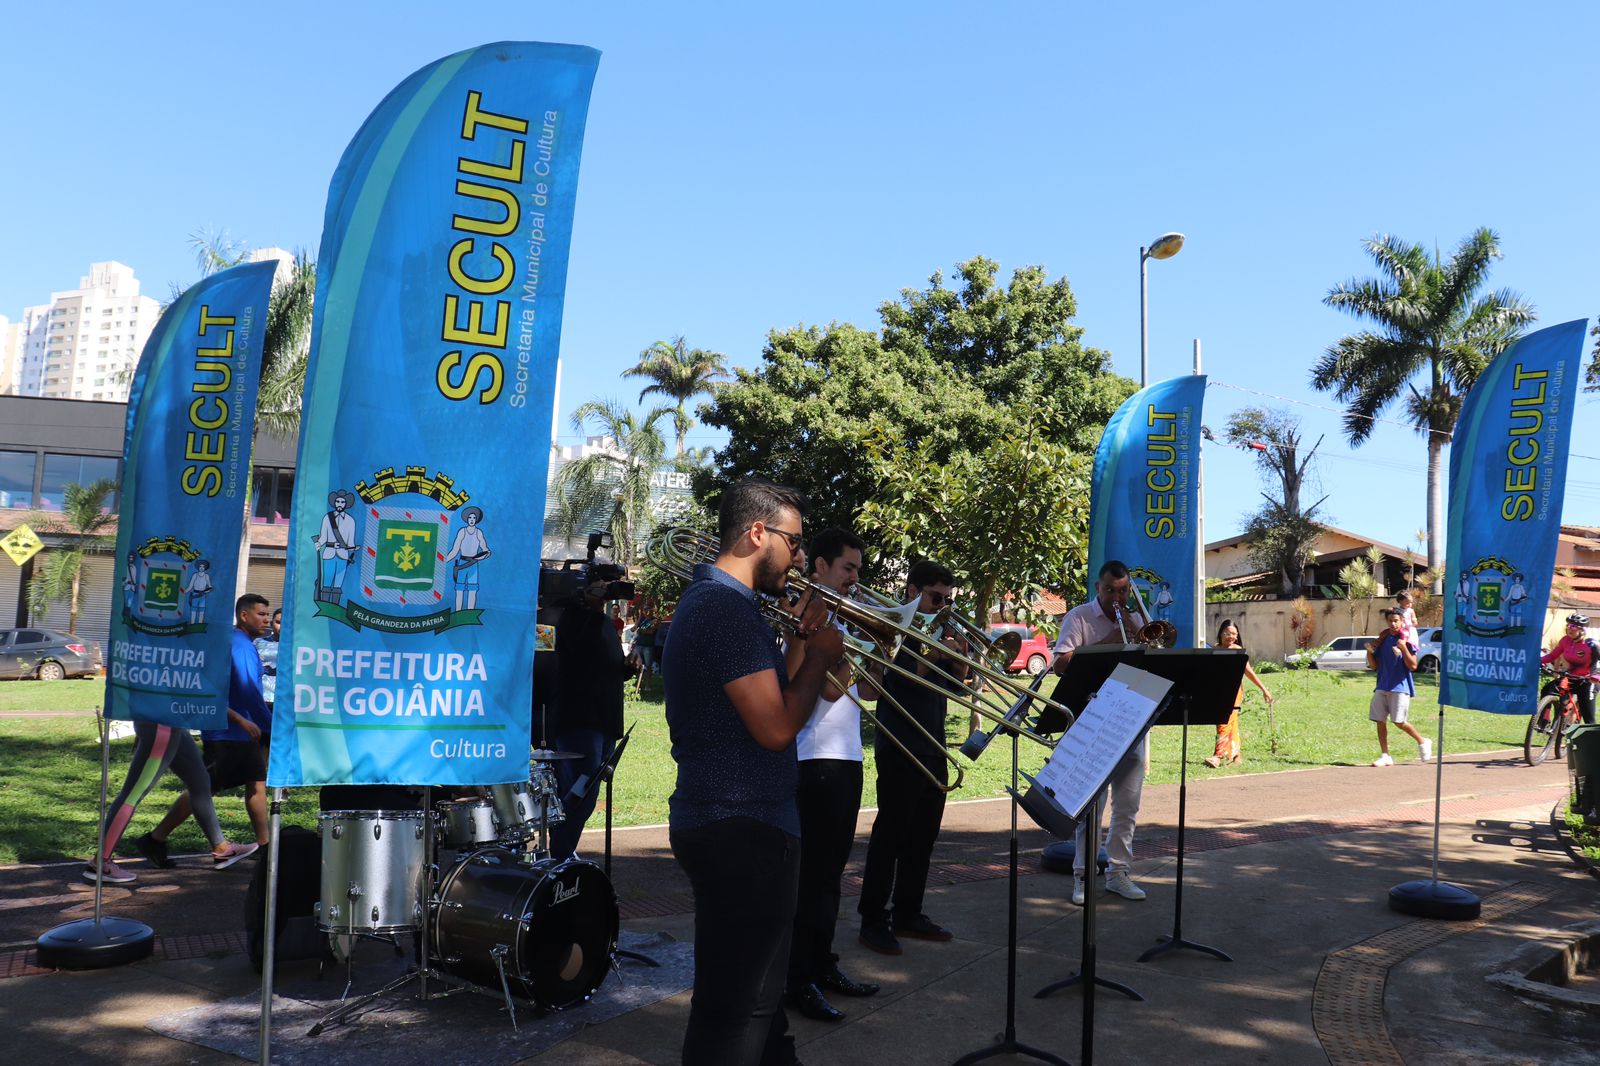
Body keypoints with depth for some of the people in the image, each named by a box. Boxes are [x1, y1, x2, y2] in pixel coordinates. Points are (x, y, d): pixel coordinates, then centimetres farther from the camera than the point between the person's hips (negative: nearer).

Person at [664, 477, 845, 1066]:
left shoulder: (709, 599, 13)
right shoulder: (728, 607, -20)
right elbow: (776, 728, -24)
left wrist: (798, 640, 6)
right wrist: (820, 655, -10)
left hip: (736, 822, 11)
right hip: (742, 830, -11)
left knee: (755, 987, 25)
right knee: (736, 1004, 1)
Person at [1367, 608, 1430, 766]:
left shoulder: (1406, 640, -4)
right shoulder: (1383, 640, 11)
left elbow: (1413, 666, -10)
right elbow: (1374, 666, 14)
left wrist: (1403, 648, -21)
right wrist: (1369, 651, -2)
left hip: (1400, 687, -5)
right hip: (1382, 687, 5)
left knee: (1399, 722, -7)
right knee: (1380, 721, 1)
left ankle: (1423, 742, 19)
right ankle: (1385, 756, 7)